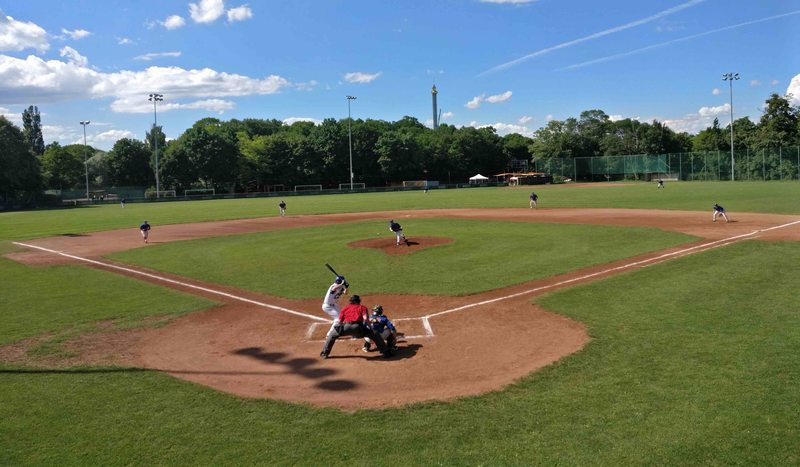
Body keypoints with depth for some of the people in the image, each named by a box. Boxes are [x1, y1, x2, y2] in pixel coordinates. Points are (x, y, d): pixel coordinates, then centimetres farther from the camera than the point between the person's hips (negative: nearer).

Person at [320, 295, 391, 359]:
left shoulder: (345, 308, 29)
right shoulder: (362, 307, 24)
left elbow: (339, 321, 22)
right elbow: (365, 318, 4)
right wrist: (371, 328, 7)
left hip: (346, 326, 1)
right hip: (358, 327, -1)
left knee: (331, 335, 28)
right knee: (375, 335, 16)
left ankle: (324, 353, 26)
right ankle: (386, 352, 13)